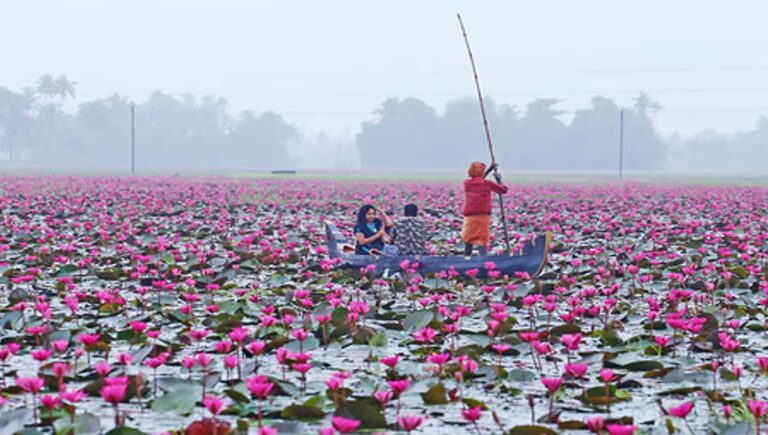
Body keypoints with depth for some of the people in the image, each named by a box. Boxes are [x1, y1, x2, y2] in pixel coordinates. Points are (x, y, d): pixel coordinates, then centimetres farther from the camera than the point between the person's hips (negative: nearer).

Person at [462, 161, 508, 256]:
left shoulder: (467, 183, 4)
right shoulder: (487, 183, -4)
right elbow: (503, 190, 6)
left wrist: (490, 170, 29)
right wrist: (499, 179, 22)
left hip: (469, 217, 2)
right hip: (483, 216, -2)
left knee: (468, 241, 18)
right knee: (482, 241, -4)